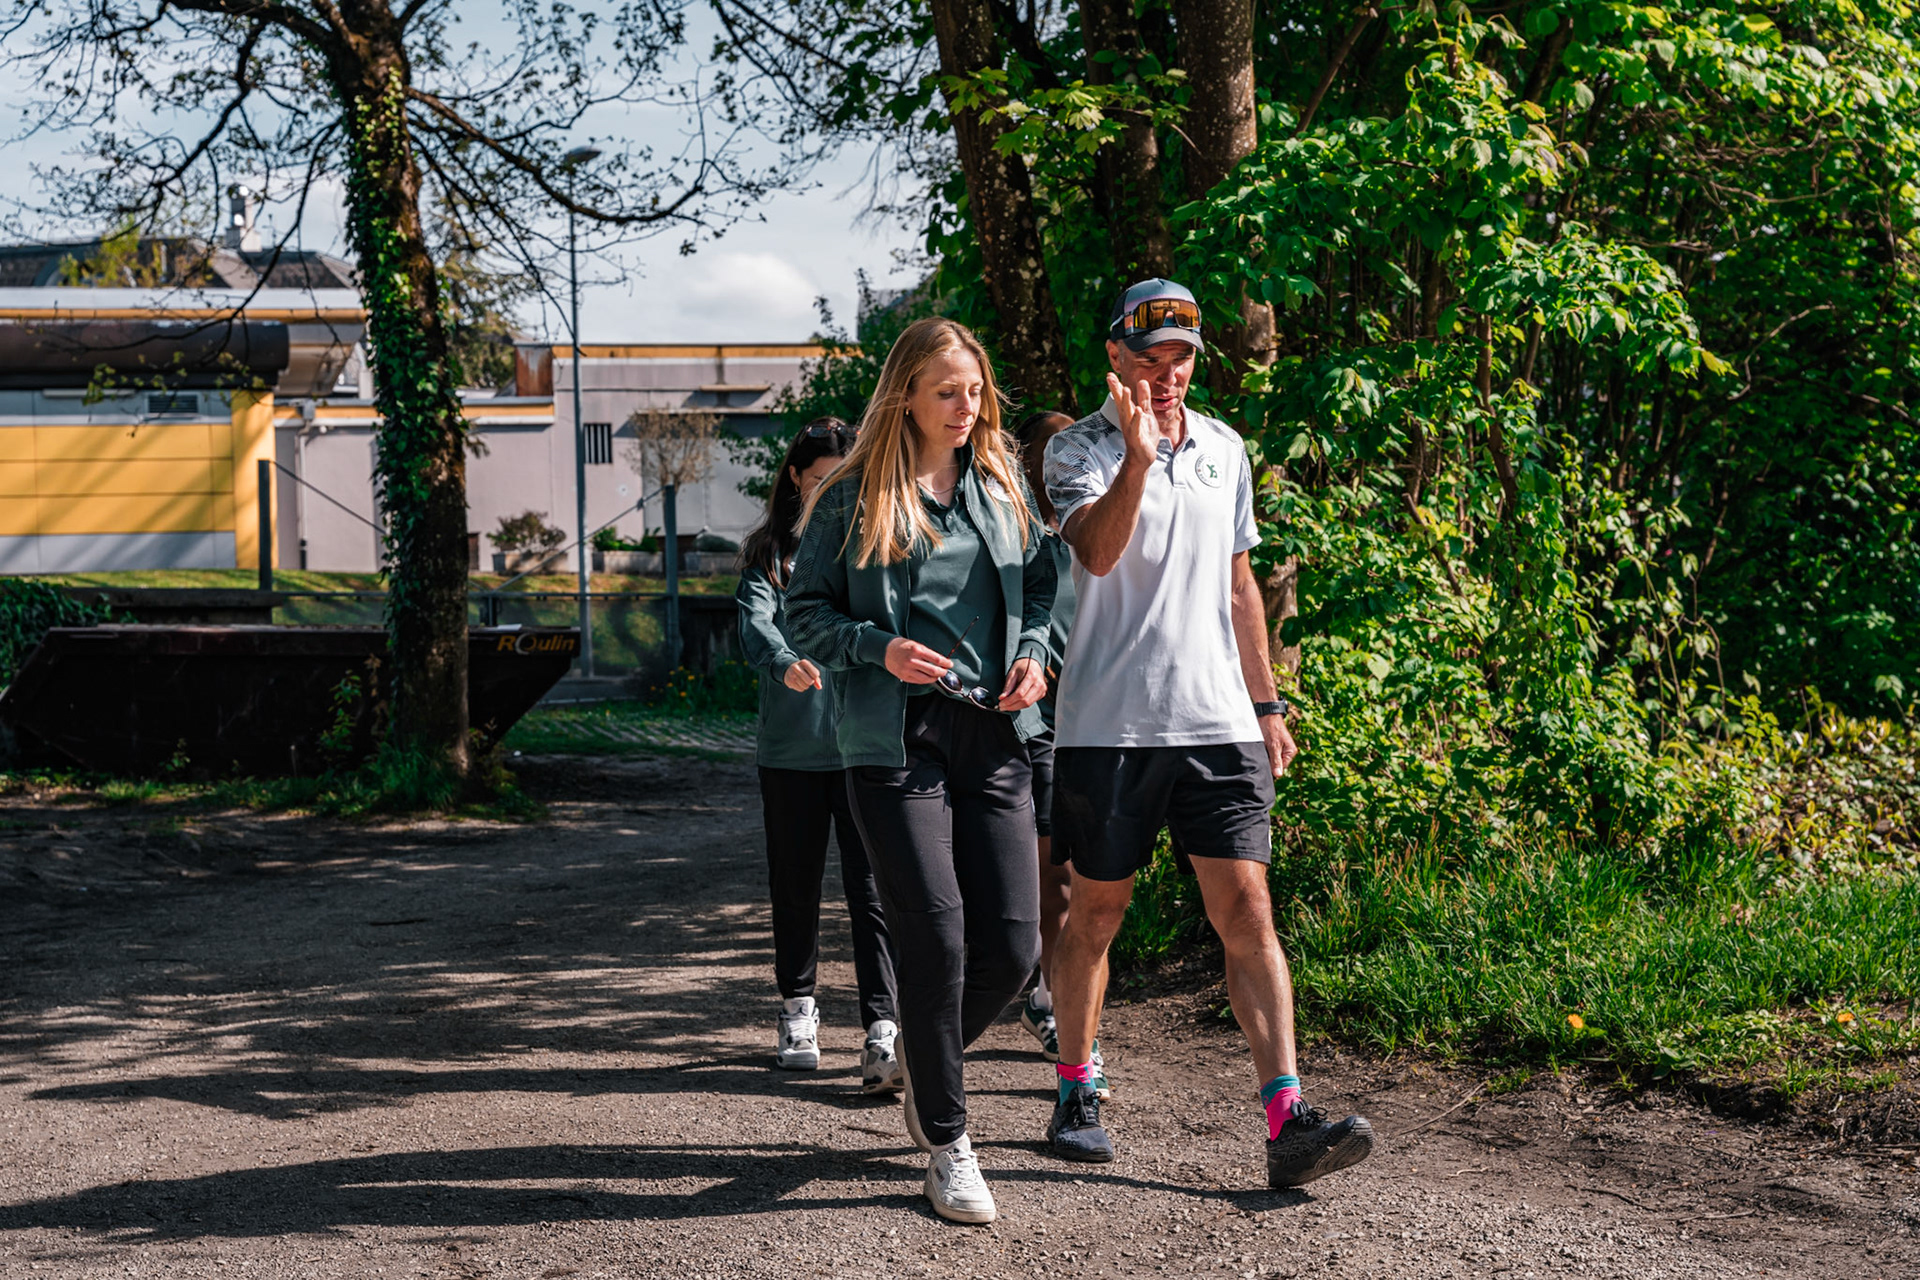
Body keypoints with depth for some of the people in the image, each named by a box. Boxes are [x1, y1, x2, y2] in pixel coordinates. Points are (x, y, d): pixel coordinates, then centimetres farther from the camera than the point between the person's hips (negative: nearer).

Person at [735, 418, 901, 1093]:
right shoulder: (770, 551, 6)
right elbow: (756, 623, -11)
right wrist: (784, 662, -32)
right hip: (791, 745, 1)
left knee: (873, 884, -9)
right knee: (795, 880, 12)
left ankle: (883, 1029, -13)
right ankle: (798, 1006, 30)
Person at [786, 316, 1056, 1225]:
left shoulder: (1003, 487, 15)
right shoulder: (851, 499, 3)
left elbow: (1044, 583, 22)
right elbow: (805, 611, 4)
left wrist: (1035, 654, 2)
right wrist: (878, 649, -13)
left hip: (993, 733, 4)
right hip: (894, 737, -4)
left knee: (1013, 943, -2)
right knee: (937, 937, -10)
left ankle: (927, 1062, 29)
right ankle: (946, 1143, 5)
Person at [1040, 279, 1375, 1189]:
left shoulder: (1226, 450, 14)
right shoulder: (1079, 449, -2)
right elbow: (1097, 551, -22)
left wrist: (1267, 704, 19)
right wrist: (1137, 457, -36)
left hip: (1218, 721, 3)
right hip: (1108, 726, -3)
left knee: (1247, 912, -5)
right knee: (1095, 914, 7)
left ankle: (1288, 1121, -10)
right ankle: (1076, 1094, 23)